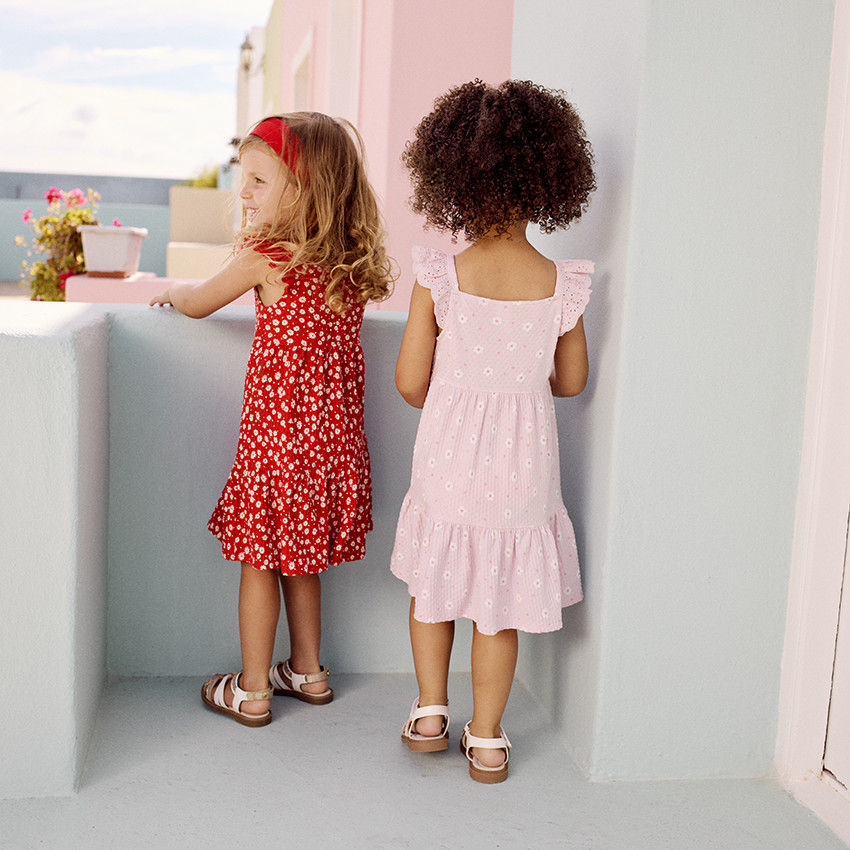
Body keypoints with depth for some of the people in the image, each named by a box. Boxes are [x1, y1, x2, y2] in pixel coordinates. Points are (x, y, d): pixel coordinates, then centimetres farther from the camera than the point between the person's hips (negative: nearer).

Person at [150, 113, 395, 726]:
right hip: (334, 432, 6)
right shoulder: (353, 263, 1)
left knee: (261, 560, 8)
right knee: (300, 558, 20)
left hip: (277, 429, -6)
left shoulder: (264, 257, -15)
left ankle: (252, 691, 19)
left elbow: (197, 304, 1)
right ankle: (308, 671, 32)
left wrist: (172, 289, 22)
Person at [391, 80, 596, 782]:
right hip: (523, 470, 1)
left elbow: (410, 383, -8)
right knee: (499, 608, 13)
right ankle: (485, 738, 25)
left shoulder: (438, 279, -13)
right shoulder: (562, 285, -10)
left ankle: (429, 713, 33)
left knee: (433, 587, 21)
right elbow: (572, 381, 2)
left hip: (448, 465, 0)